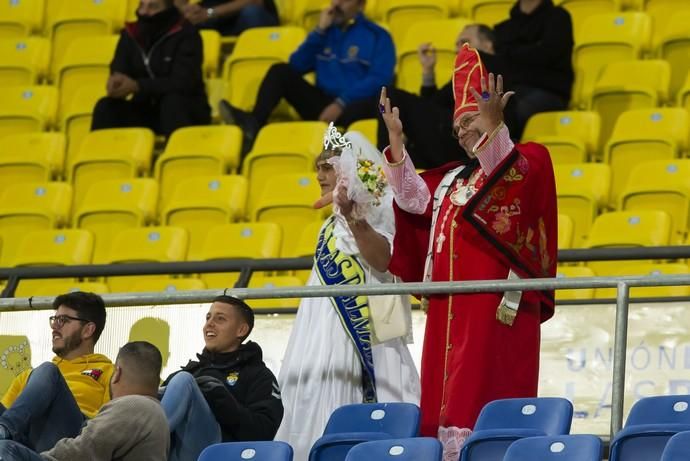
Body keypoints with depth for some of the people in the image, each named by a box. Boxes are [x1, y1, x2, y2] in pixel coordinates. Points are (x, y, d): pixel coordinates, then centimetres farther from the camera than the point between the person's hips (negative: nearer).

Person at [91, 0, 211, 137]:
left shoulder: (185, 35, -13)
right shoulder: (130, 35, 3)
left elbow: (182, 83, -24)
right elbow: (118, 72, -4)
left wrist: (137, 86, -34)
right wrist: (116, 82, -31)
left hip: (187, 114, -4)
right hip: (146, 113, 4)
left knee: (172, 100, -35)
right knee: (106, 107, -18)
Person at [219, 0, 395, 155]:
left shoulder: (377, 36, 5)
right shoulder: (327, 31, 20)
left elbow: (379, 79, -10)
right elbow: (297, 66, 11)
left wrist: (341, 103, -21)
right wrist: (319, 31, 1)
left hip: (352, 107, -5)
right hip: (322, 105, 5)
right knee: (280, 71, -10)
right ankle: (254, 123, -30)